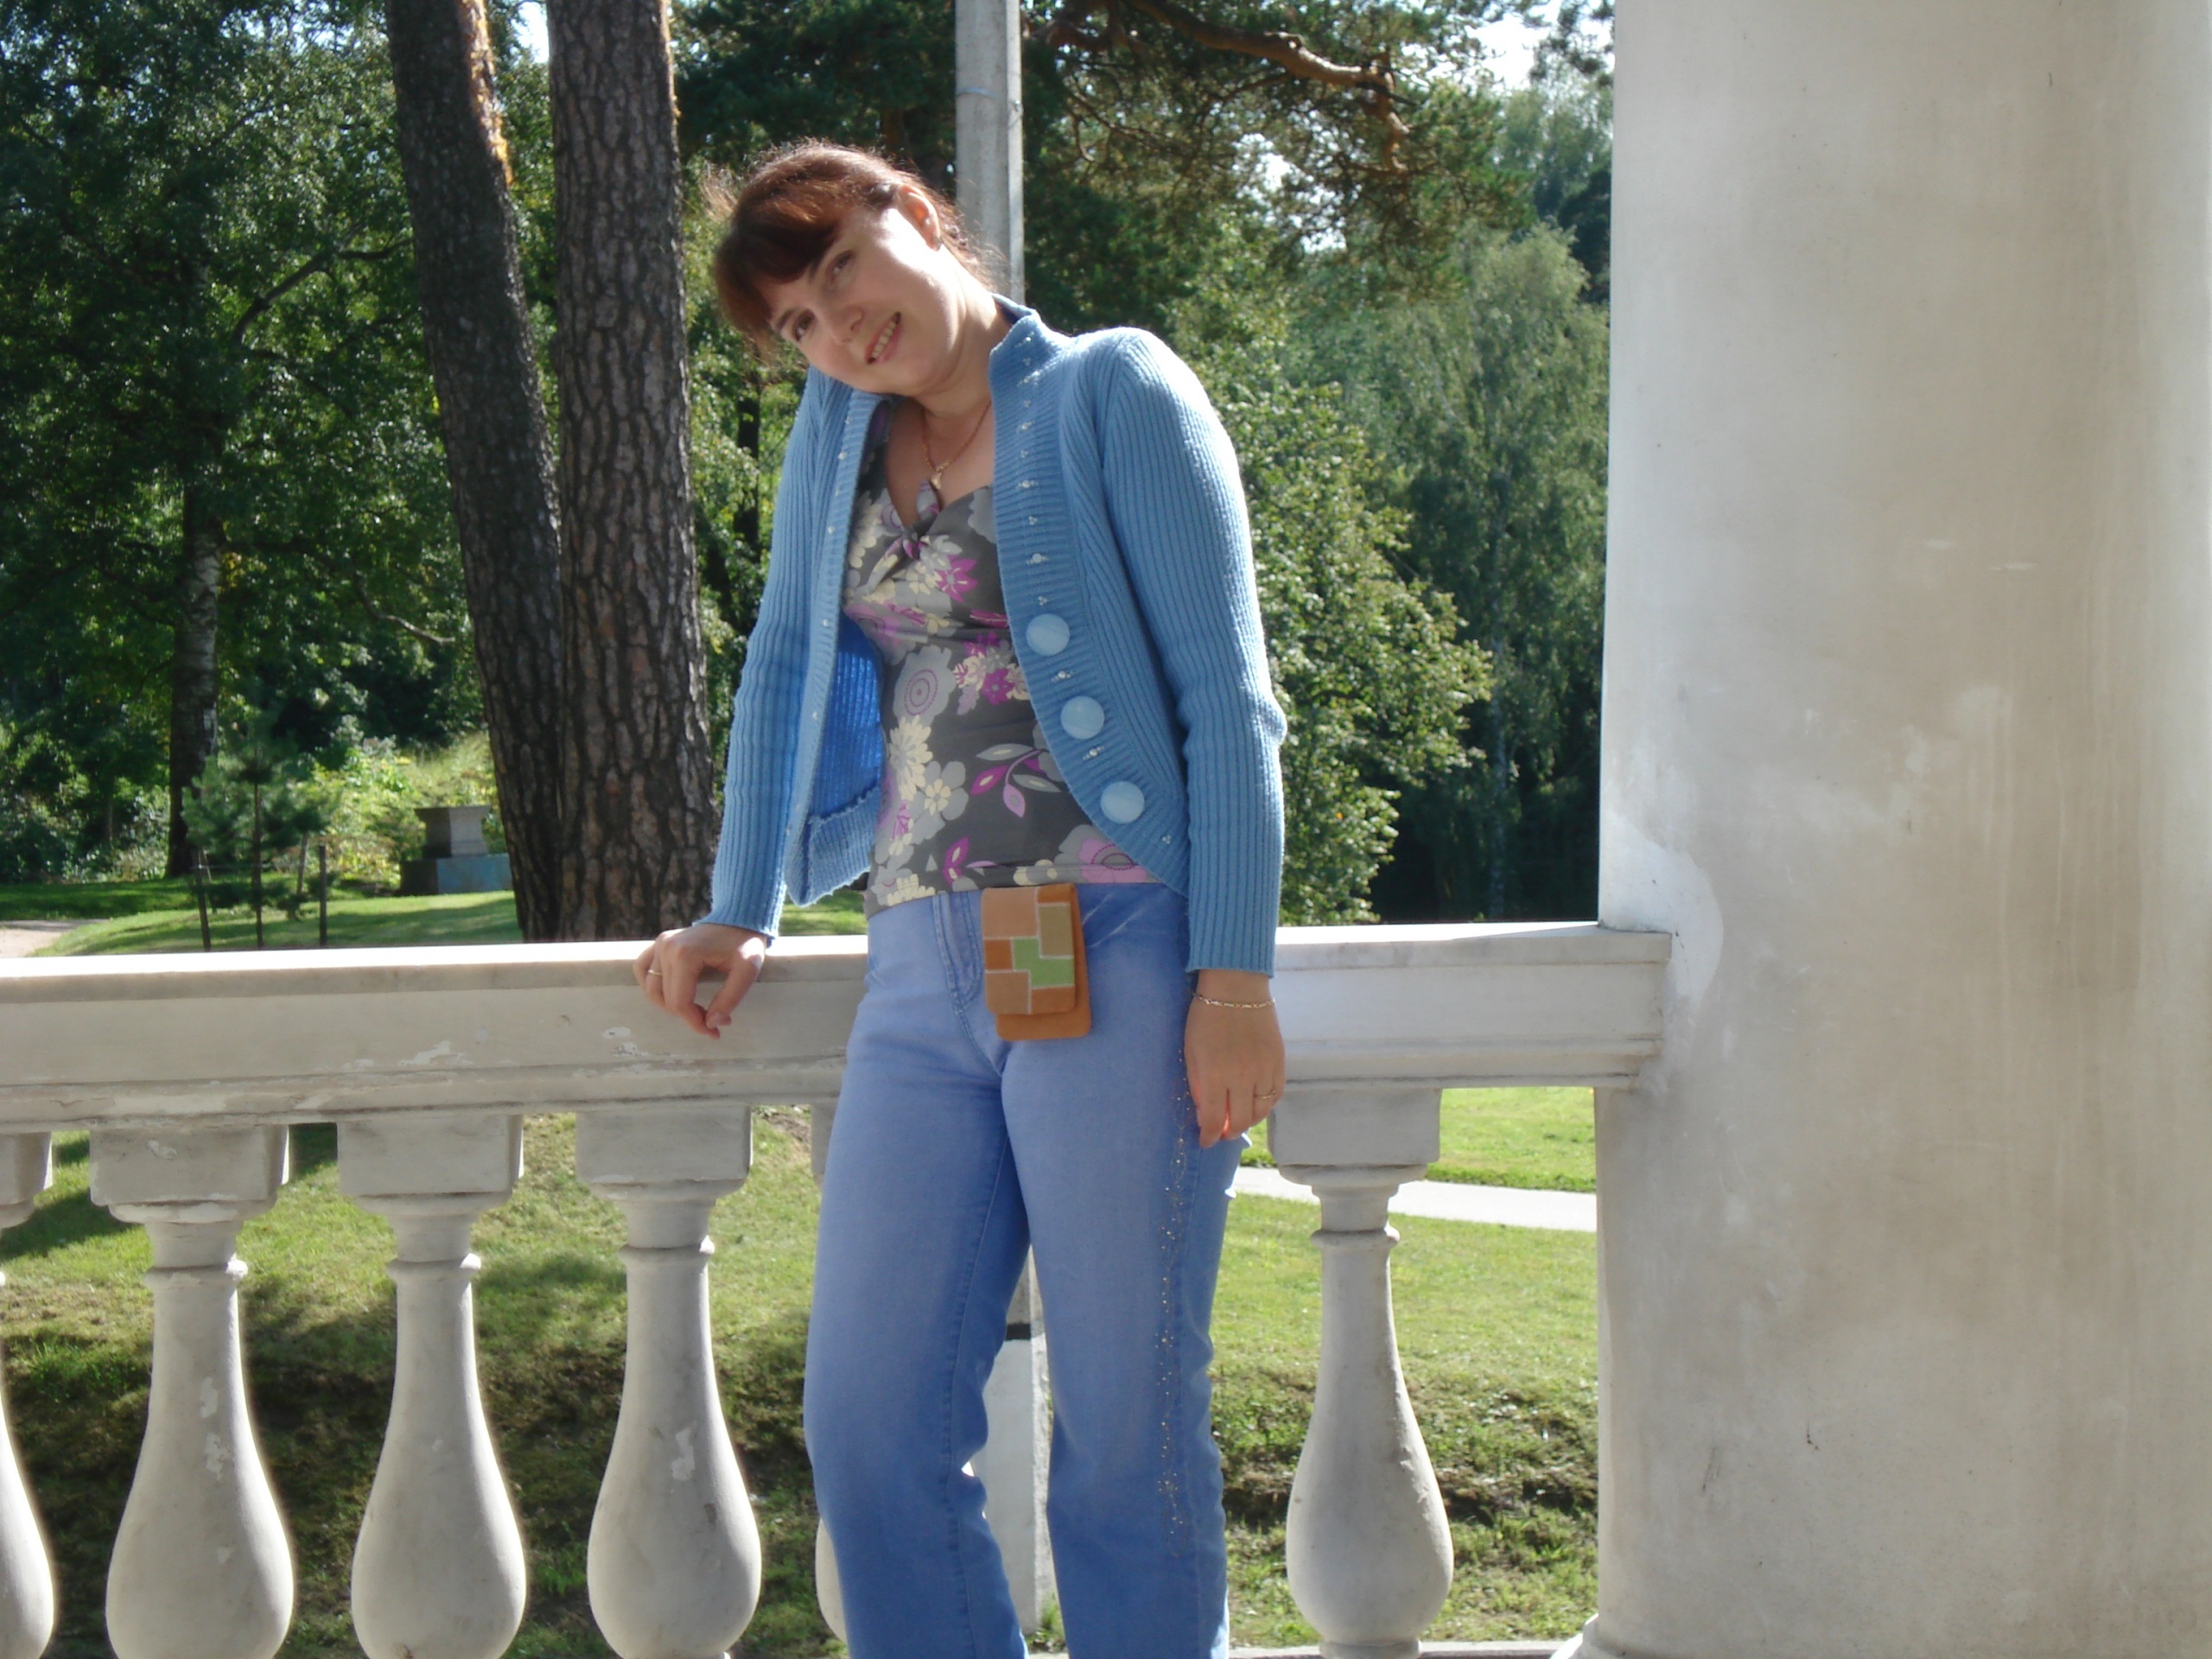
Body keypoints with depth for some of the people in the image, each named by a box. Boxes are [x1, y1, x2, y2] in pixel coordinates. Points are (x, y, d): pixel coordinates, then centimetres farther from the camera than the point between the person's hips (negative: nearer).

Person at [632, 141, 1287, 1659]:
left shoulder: (1117, 394, 0)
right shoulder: (839, 434, 16)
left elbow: (1224, 694, -6)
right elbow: (787, 666, 25)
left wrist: (1236, 975, -12)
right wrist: (741, 912, 18)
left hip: (1120, 954, -5)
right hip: (926, 969, 5)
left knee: (1126, 1433, -1)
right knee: (871, 1430, 1)